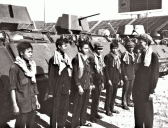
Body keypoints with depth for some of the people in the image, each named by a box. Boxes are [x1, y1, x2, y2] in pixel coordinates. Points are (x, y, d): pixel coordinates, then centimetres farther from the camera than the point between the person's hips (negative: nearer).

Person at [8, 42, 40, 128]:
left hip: (32, 104, 6)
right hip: (22, 105, -6)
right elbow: (12, 88, -11)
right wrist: (15, 105, -14)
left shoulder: (32, 66, 8)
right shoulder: (15, 67, -11)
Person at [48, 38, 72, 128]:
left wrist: (69, 87, 12)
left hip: (65, 89, 6)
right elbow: (51, 76, -8)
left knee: (64, 109, 12)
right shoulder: (53, 59, -8)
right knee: (55, 109, 4)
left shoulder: (66, 59, 9)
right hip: (57, 89, -6)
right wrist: (50, 91, -10)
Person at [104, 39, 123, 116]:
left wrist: (120, 78, 13)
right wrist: (108, 79, -14)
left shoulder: (118, 57, 12)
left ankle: (112, 108, 27)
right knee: (109, 94, 0)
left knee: (114, 94, 14)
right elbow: (106, 69, -10)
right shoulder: (108, 57, -9)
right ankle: (108, 110, 11)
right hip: (110, 80, -6)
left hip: (116, 79, 7)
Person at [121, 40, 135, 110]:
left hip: (132, 75, 7)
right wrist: (124, 75, -14)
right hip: (127, 75, -7)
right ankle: (124, 104, 8)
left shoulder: (133, 55, 10)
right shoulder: (124, 55, -11)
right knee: (125, 89, -1)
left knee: (130, 89, 14)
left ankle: (128, 101, 27)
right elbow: (122, 66, -11)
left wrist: (134, 74, 12)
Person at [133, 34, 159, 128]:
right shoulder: (141, 55, 7)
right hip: (137, 88, 6)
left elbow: (155, 75, -11)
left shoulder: (153, 56, -11)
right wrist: (135, 88, 10)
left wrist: (152, 91, -12)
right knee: (138, 110, 13)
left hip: (146, 90, -6)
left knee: (147, 111, 5)